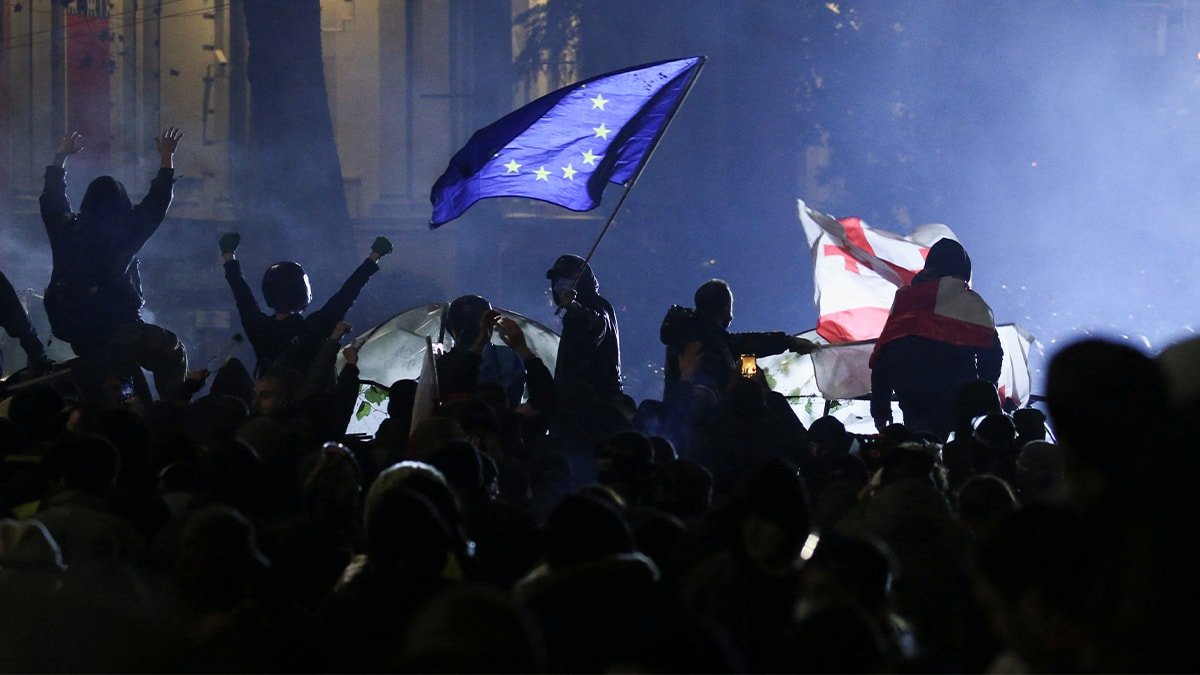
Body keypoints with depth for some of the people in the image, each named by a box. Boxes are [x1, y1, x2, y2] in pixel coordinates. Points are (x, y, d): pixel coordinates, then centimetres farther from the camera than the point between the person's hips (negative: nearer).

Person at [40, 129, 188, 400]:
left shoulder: (68, 231, 4)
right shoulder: (123, 235, -9)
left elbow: (52, 201, 22)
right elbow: (156, 204, -2)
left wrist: (61, 157, 34)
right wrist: (166, 159, 6)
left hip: (72, 331, 7)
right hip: (115, 329, -7)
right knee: (172, 351, -2)